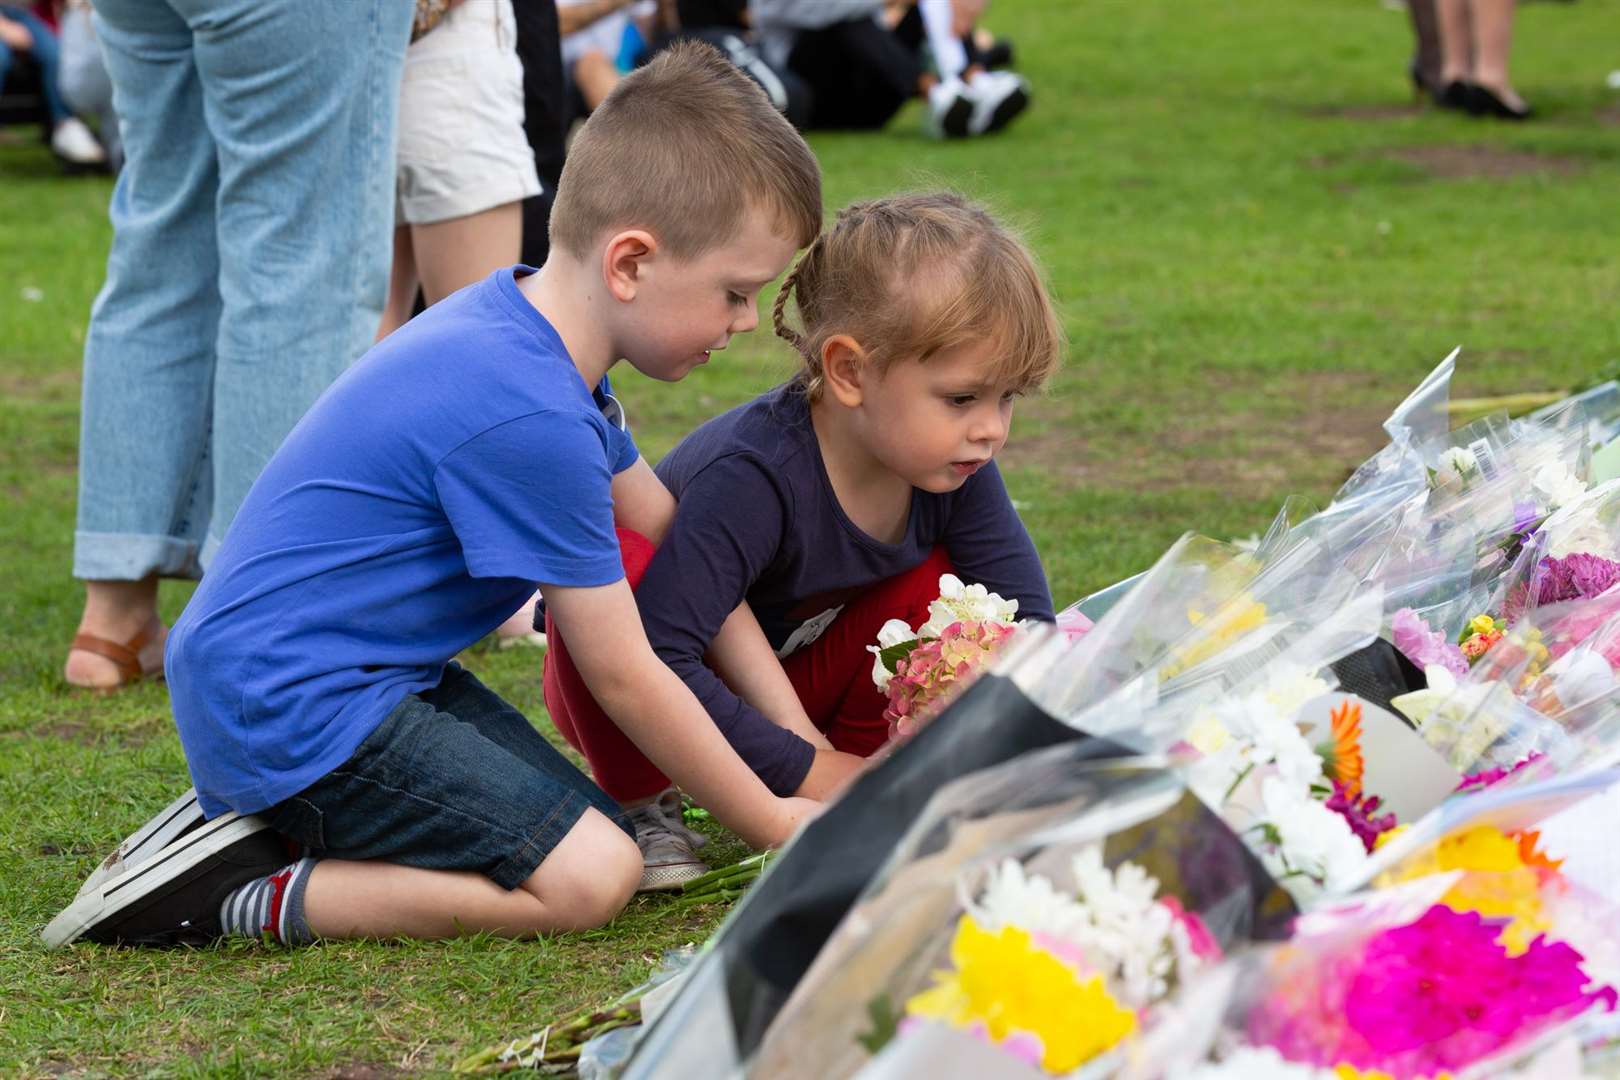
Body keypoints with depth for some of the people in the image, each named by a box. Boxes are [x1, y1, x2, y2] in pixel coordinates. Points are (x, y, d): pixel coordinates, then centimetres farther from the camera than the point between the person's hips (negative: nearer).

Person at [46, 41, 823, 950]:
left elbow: (672, 537, 15)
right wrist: (772, 823, -3)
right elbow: (624, 678, -15)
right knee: (591, 876, -16)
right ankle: (236, 894, -14)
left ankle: (261, 817, 5)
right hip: (285, 704, -11)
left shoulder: (526, 336, 8)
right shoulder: (529, 419, -24)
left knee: (609, 829, 6)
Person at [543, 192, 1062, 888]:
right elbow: (653, 657, -42)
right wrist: (805, 770, -36)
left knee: (932, 583, -15)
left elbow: (1027, 620, -11)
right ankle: (636, 802, -14)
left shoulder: (953, 468, -16)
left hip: (781, 688, 6)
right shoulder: (754, 476, -36)